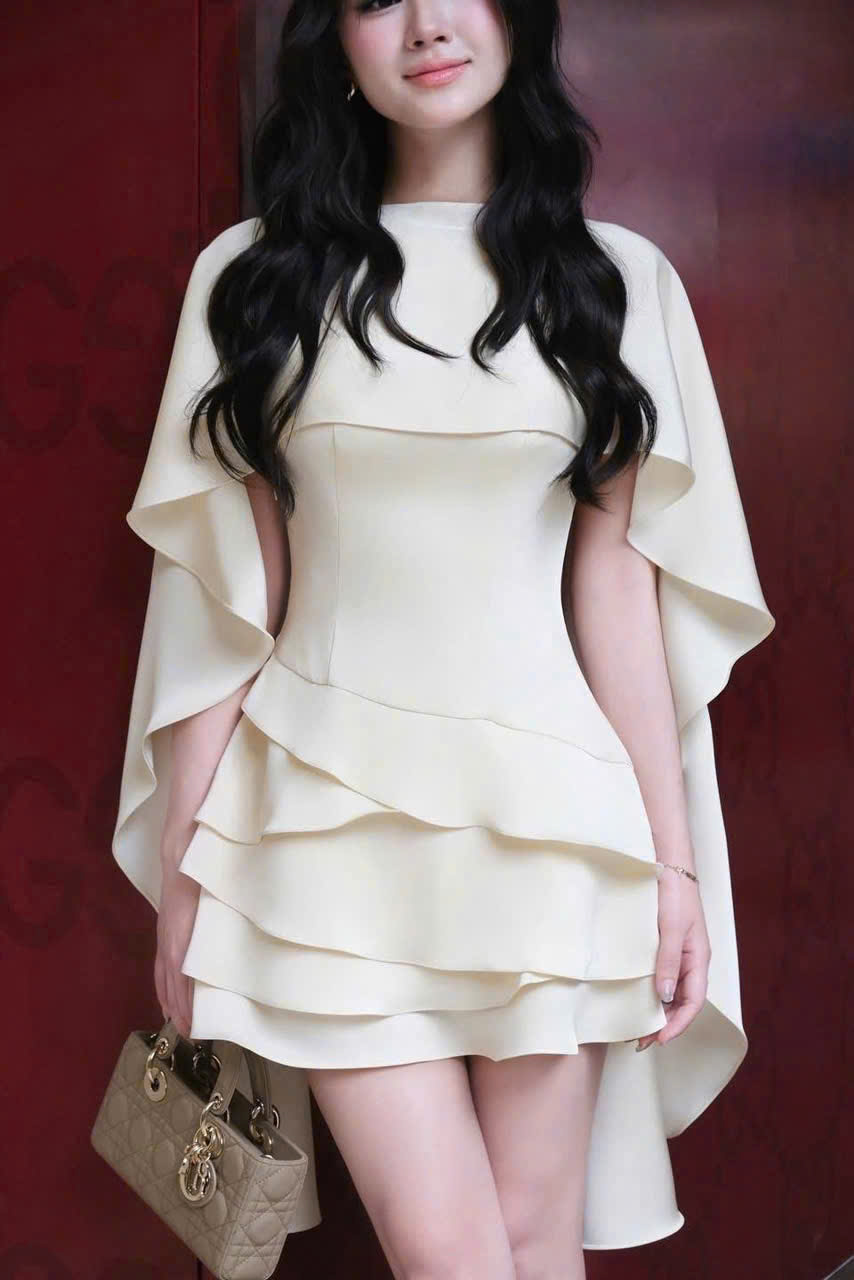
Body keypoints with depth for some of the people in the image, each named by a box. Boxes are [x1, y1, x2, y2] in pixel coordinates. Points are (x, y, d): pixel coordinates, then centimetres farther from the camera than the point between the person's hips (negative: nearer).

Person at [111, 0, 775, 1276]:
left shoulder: (614, 279, 7)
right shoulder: (255, 274, 6)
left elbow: (616, 574, 3)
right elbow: (229, 586, 3)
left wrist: (673, 857, 0)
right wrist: (183, 867, 3)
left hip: (545, 808, 1)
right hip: (334, 810, 0)